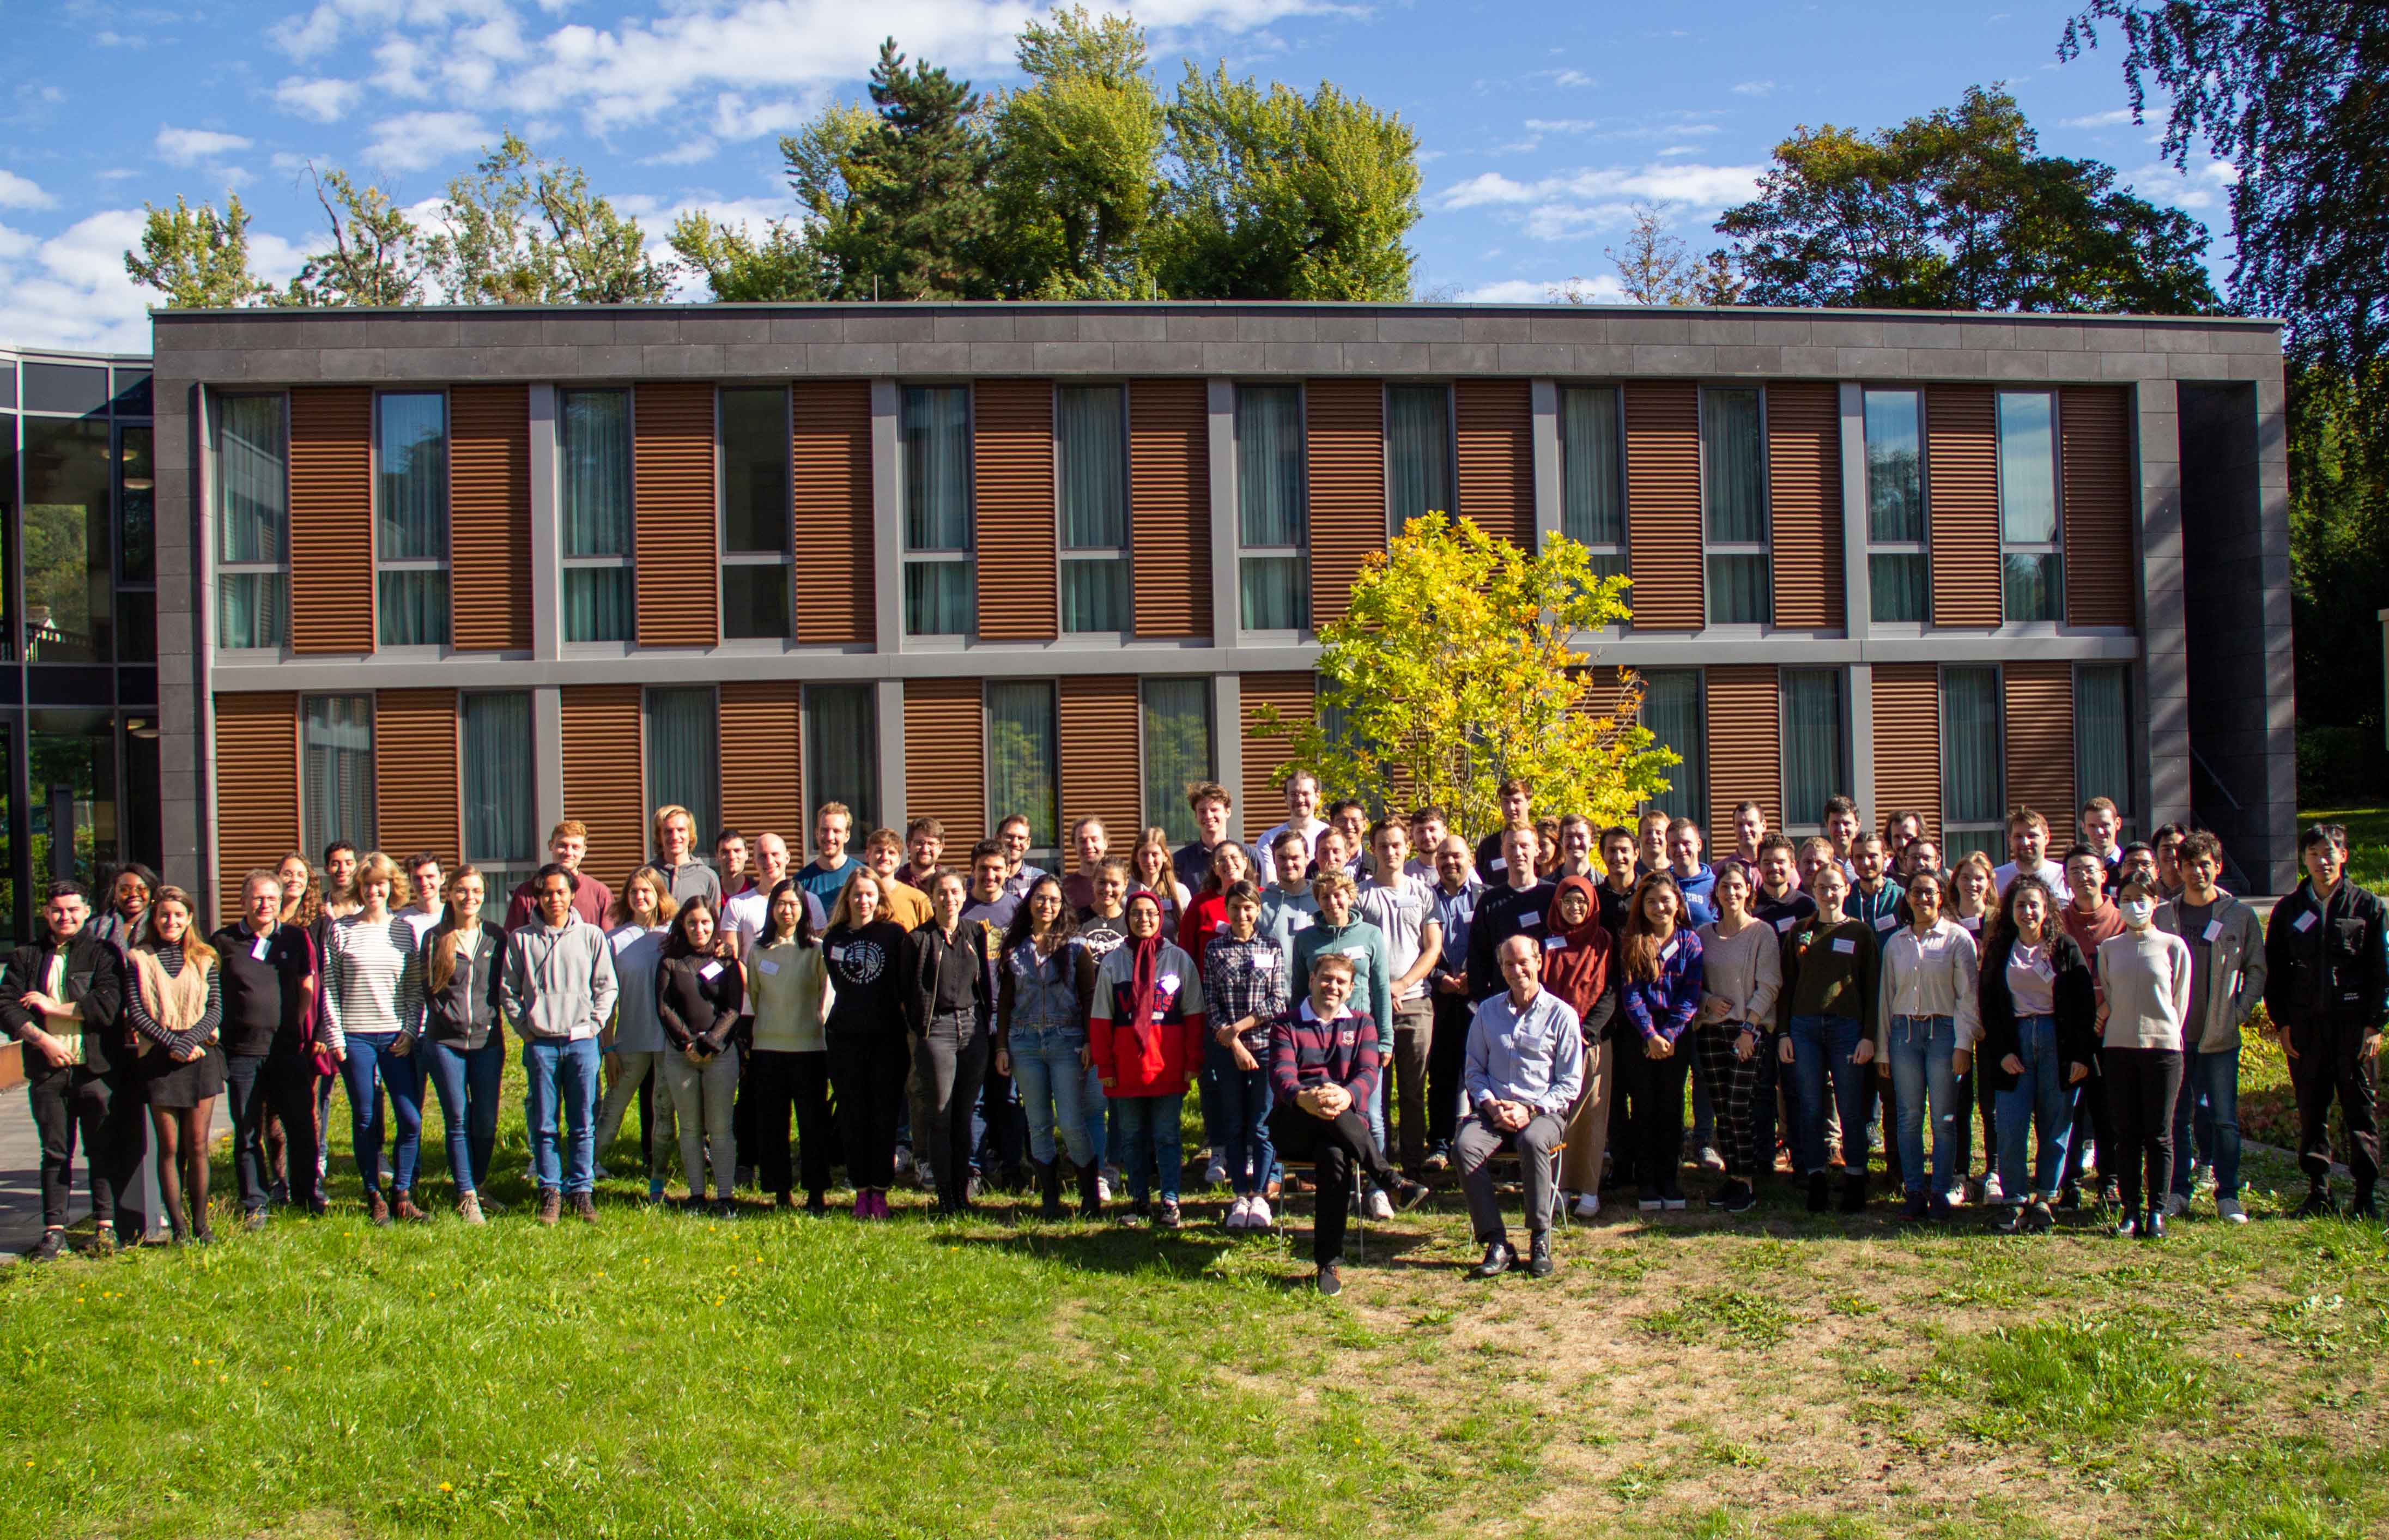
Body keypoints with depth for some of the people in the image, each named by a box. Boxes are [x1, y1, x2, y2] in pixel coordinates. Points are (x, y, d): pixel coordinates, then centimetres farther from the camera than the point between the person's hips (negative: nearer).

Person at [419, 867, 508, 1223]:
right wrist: (449, 1017, 2)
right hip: (445, 1042, -1)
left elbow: (502, 986, 10)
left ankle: (478, 1185, 23)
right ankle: (467, 1197, 8)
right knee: (458, 1122, 1)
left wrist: (488, 1018, 2)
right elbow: (428, 989, 7)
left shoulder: (496, 936, 4)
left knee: (486, 1122, 4)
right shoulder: (435, 938, 1)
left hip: (487, 1040, 1)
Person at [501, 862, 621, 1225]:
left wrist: (593, 1024, -1)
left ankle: (582, 1190, 10)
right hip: (540, 1044, 0)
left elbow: (607, 987, 8)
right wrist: (524, 1028, 0)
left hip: (581, 1042, 0)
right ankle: (550, 1192, 10)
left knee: (583, 1124, 2)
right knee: (543, 1124, 2)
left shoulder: (592, 936, 6)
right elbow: (508, 990, 9)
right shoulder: (521, 939, 6)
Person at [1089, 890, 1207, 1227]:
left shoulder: (1179, 959, 4)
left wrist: (1193, 1060, -3)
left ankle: (1170, 1202, 6)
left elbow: (1194, 1015, 3)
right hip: (1126, 1067, 2)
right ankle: (1140, 1201, 17)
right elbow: (1100, 1019, 6)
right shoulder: (1113, 962, 7)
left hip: (1168, 1066, -2)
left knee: (1166, 1135, 0)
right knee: (1133, 1136, 8)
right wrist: (1104, 1066, 0)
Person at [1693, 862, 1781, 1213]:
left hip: (1751, 1030, -4)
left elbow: (1769, 984, -7)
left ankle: (1748, 1181, -1)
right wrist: (1708, 1000, -7)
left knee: (1738, 1105, -10)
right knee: (1721, 1108, 4)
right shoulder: (1704, 934, 10)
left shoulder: (1762, 932, -2)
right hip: (1710, 1029, 4)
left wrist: (1748, 1027, -13)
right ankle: (1732, 1175, 12)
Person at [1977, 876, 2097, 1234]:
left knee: (2055, 1126, 3)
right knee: (2011, 1128, -5)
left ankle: (2043, 1199, 14)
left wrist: (2082, 1055, -7)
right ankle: (2013, 1201, 3)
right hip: (2015, 1041, 1)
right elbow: (1989, 1006, 7)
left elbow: (2085, 1005, 0)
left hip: (2057, 1041, -1)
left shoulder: (2065, 949, 3)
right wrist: (2001, 1053, -3)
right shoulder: (1998, 951, 8)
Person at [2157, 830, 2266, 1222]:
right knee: (2174, 1117, 6)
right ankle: (2177, 1193, 15)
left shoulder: (2241, 916, 3)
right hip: (2173, 1035, 1)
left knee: (2223, 1118, 1)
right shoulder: (2163, 915, 5)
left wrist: (2239, 1011, -3)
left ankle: (2228, 1195, 10)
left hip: (2220, 1038, -1)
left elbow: (2257, 970, 7)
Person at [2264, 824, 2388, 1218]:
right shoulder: (2289, 909, 10)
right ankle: (2318, 1192, 12)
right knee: (2311, 1110, 5)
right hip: (2305, 1023, 2)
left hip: (2354, 1022, -2)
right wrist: (2282, 1022, 2)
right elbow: (2274, 971, 10)